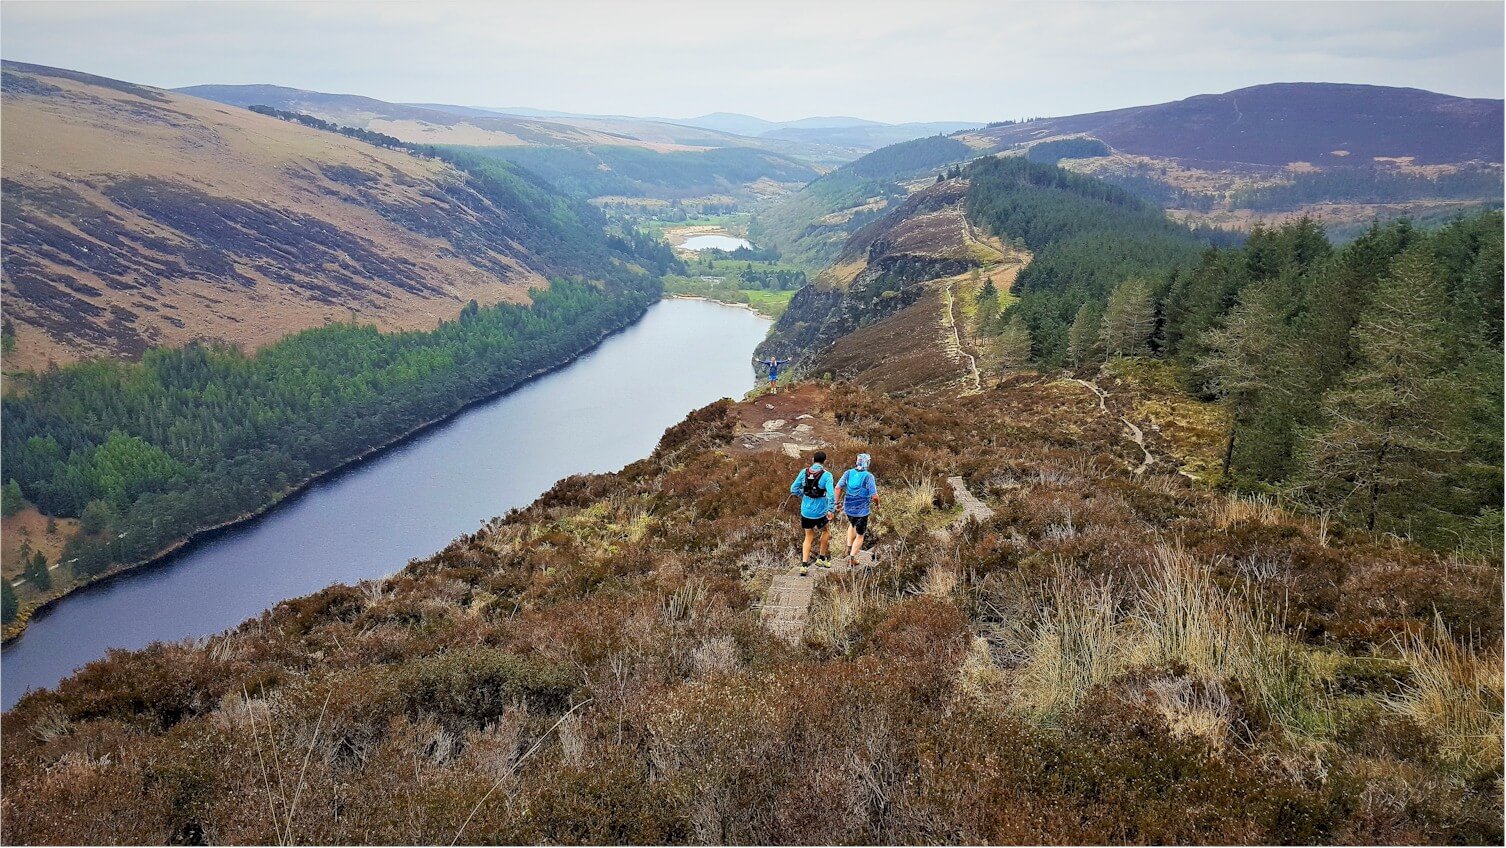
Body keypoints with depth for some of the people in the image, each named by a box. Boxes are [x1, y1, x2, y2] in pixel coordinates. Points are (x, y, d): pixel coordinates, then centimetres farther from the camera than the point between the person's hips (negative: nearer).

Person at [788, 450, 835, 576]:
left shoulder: (804, 472, -2)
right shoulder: (826, 475, -13)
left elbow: (793, 489, 1)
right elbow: (831, 494, -22)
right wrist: (831, 510, -13)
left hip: (806, 511, 3)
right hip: (820, 512, -3)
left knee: (809, 537, 17)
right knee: (826, 531, 26)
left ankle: (804, 565, 6)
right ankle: (822, 559, 35)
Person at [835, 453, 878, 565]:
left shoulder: (849, 473, -4)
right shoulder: (869, 476, -16)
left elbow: (838, 488, -8)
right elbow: (874, 496, -18)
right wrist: (877, 503, 4)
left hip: (848, 508, 4)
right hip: (862, 510, -4)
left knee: (852, 525, 34)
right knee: (860, 536, 13)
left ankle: (849, 548, 30)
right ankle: (852, 557, 5)